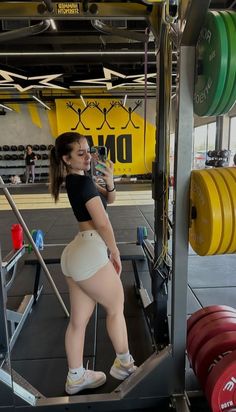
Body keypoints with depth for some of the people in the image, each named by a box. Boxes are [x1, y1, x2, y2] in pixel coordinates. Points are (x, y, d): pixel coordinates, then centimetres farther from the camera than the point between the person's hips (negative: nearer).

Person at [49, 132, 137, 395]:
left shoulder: (73, 180, 15)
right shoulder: (83, 181, -14)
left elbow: (109, 199, 18)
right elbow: (103, 223, -12)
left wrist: (109, 182, -3)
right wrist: (115, 253, 1)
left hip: (76, 254, 9)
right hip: (90, 252, -9)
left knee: (78, 319, 17)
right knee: (116, 307, 13)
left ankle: (75, 378, 33)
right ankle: (124, 364, 33)